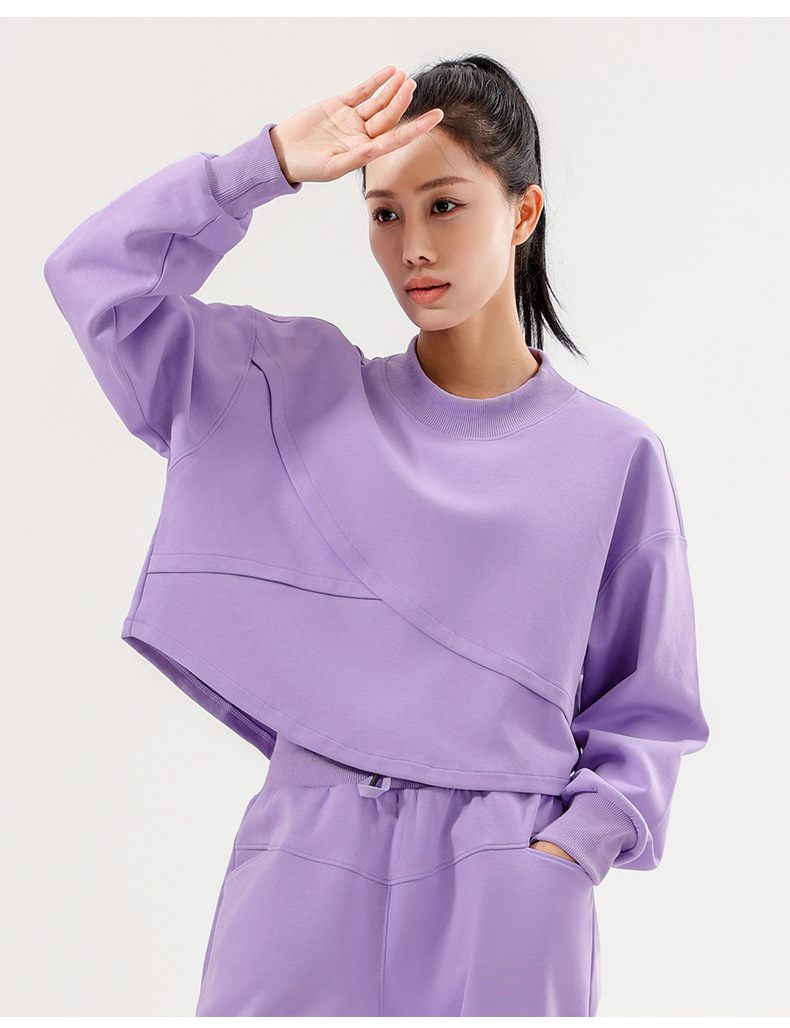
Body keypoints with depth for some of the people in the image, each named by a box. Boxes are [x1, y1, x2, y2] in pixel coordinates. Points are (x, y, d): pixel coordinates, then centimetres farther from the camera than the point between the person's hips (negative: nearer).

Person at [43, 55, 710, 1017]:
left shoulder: (613, 456, 1)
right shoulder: (301, 390, 6)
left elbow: (646, 710, 4)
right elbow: (100, 274, -1)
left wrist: (570, 848, -11)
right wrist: (272, 161, -7)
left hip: (506, 885, -1)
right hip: (307, 859, 1)